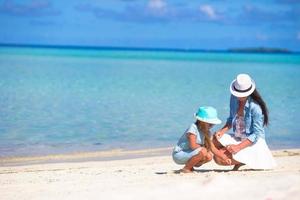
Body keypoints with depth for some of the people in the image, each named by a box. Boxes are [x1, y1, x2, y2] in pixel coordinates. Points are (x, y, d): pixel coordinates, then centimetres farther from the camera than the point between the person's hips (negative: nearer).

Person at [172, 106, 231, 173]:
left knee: (209, 157, -3)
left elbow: (213, 148, 4)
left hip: (187, 153, 9)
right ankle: (186, 169, -13)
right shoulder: (193, 128, -19)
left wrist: (225, 159, -4)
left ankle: (190, 167, 10)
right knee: (203, 151, -27)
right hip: (178, 155, -9)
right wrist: (203, 147, -11)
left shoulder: (206, 133, 6)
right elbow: (193, 145, -27)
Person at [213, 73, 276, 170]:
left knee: (220, 159, -22)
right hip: (236, 138, 8)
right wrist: (222, 131, -7)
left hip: (253, 142, -8)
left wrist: (238, 147, -28)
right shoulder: (234, 98, -1)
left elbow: (256, 135, -20)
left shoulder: (255, 107, -22)